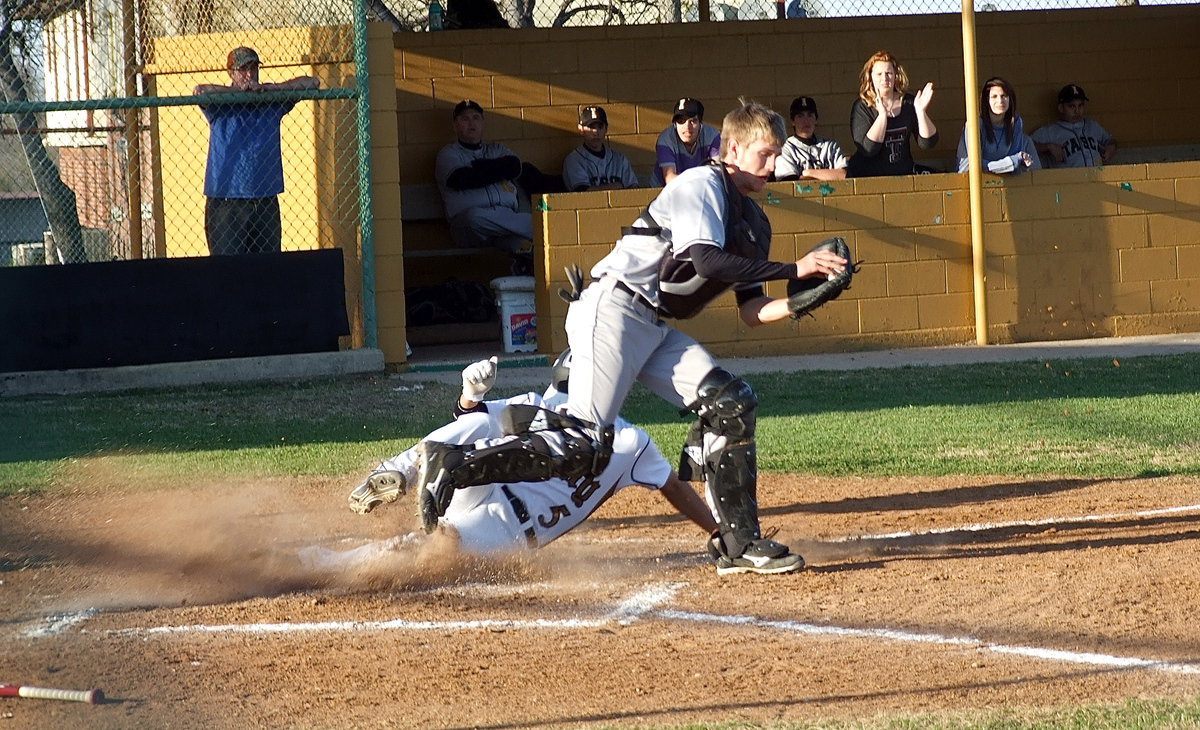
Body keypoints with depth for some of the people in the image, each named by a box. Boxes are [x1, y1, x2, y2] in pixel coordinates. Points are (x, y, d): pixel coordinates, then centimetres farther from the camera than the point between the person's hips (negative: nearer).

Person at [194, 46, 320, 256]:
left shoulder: (272, 102, 10)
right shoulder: (220, 106, 0)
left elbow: (312, 83, 7)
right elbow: (200, 91, -20)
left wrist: (271, 88, -4)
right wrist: (241, 90, -10)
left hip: (266, 200, 4)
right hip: (226, 204, -4)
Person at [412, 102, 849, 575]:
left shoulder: (755, 224, 18)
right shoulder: (700, 184, -8)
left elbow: (753, 313, 15)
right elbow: (707, 260, -24)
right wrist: (794, 269, -21)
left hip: (656, 330, 9)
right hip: (614, 310, -9)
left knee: (731, 403, -3)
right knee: (587, 447, -19)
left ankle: (739, 545, 0)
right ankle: (454, 466, -16)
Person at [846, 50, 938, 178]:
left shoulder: (908, 102, 8)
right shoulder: (862, 107, -1)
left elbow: (927, 143, 3)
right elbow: (867, 149, -13)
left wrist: (921, 111, -9)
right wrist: (882, 114, -18)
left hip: (903, 174, 4)